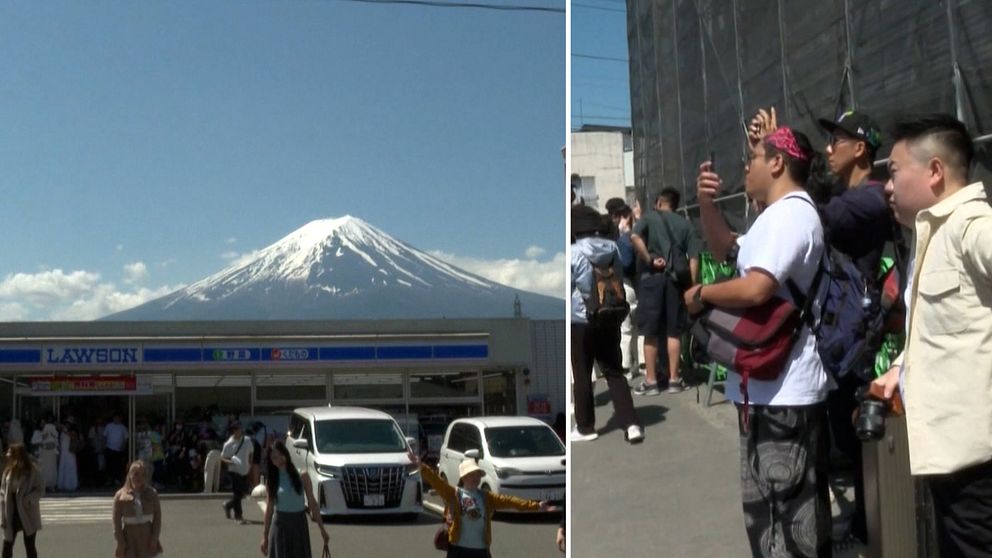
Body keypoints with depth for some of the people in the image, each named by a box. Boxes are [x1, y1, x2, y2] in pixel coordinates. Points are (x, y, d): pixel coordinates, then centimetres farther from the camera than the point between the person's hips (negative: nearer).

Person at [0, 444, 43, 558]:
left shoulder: (32, 470, -10)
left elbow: (40, 490, -8)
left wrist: (28, 499, -26)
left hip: (28, 515, -4)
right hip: (12, 514, 4)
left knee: (29, 546, 4)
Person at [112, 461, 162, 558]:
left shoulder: (152, 494, 1)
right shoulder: (121, 495, -4)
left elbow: (157, 517, 2)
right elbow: (117, 521, -3)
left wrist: (154, 539, -6)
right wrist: (121, 543, -9)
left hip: (147, 538, 1)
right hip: (129, 539, -1)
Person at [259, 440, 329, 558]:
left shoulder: (302, 476, -4)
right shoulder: (271, 480, -1)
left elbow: (312, 503, -1)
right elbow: (269, 507, 4)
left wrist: (322, 529, -2)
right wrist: (265, 536, 4)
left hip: (299, 524, 0)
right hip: (280, 525, 0)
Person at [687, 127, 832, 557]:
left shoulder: (787, 214, -17)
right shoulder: (785, 214, 19)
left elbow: (755, 288, -29)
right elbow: (726, 250, 27)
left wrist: (700, 294, -12)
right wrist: (706, 204, 10)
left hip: (778, 393, -11)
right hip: (780, 388, 11)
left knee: (781, 510, -4)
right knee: (796, 506, 21)